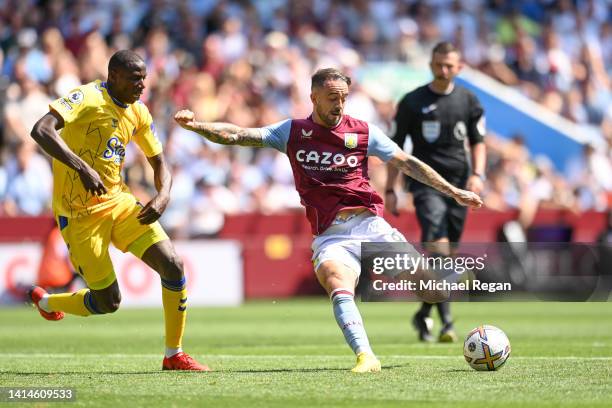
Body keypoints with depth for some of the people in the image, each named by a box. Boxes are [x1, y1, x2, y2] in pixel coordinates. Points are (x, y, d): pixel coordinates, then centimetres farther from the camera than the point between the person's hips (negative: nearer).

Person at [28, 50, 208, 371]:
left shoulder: (138, 113, 5)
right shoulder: (87, 98, -17)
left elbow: (158, 162, 16)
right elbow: (41, 130, -31)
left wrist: (162, 196, -6)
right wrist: (82, 168, -39)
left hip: (119, 201, 7)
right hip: (80, 214, -7)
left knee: (173, 266, -8)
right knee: (108, 302, -1)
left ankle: (174, 355, 6)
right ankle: (46, 302, 30)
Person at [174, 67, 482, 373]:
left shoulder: (364, 132, 8)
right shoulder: (292, 132, 9)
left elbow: (407, 163, 12)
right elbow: (236, 136, 5)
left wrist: (454, 192, 9)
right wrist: (196, 125, -11)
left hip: (370, 225, 1)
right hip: (330, 236, -1)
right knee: (337, 285, -30)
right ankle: (365, 357, -41)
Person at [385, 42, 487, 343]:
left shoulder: (468, 101, 9)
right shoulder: (412, 102, 1)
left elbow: (477, 142, 14)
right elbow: (395, 147, 4)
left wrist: (477, 174, -4)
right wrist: (390, 189, -1)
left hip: (459, 185, 4)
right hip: (426, 183, -4)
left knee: (446, 257, 6)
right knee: (437, 248, -20)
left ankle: (424, 315, 24)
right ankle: (446, 322, -23)